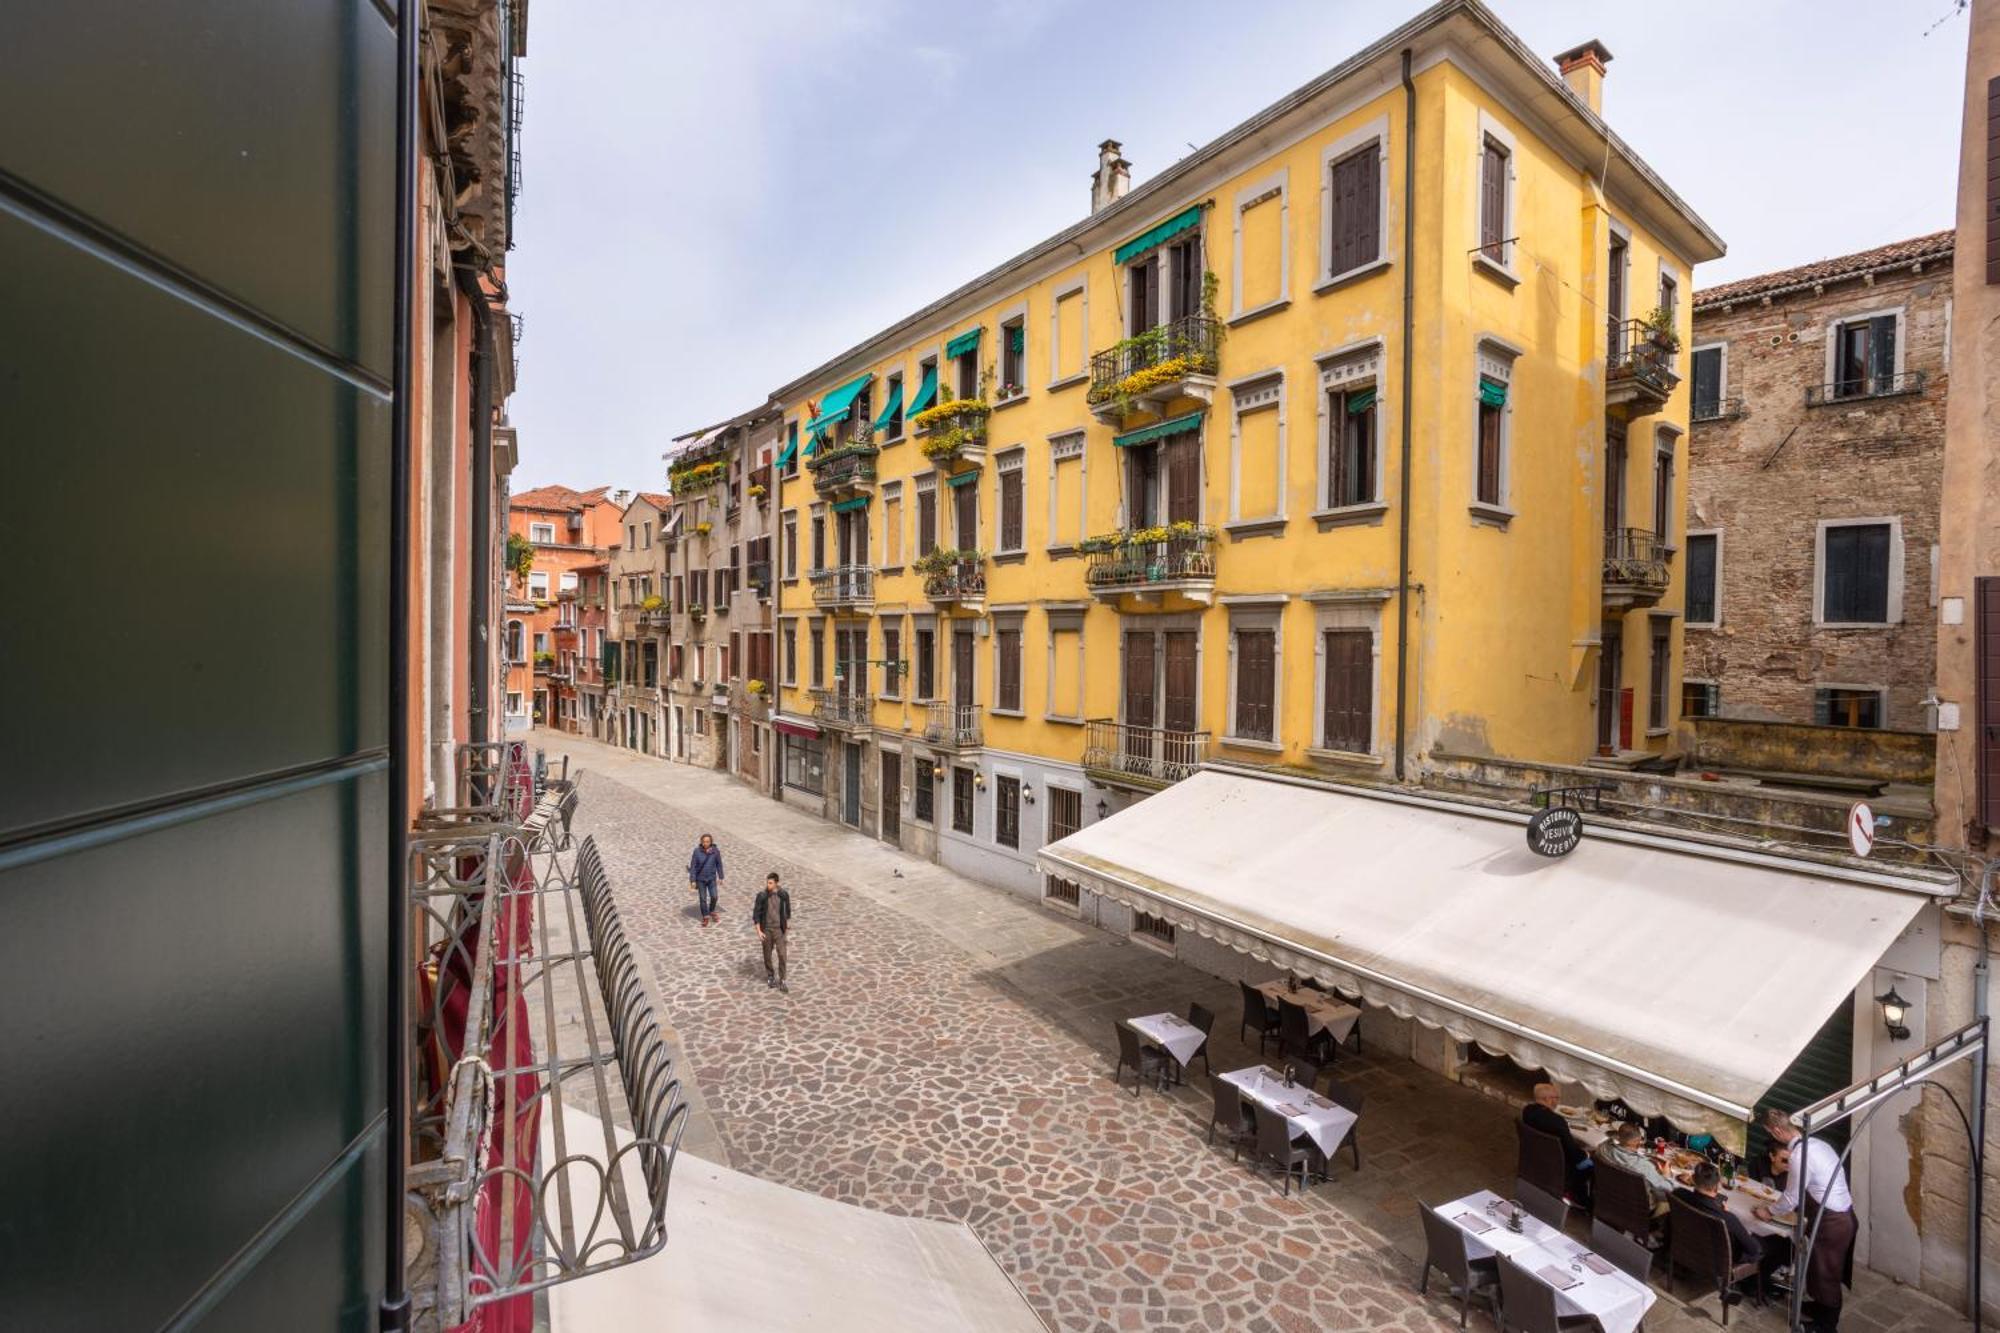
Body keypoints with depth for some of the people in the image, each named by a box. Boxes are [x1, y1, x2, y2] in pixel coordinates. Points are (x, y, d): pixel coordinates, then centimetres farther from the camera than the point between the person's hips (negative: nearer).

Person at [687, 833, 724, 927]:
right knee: (703, 898, 5)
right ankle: (705, 917, 22)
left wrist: (721, 877, 5)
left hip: (711, 878, 1)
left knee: (714, 897, -2)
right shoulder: (697, 851, -17)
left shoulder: (715, 851, -14)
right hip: (700, 879, -1)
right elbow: (693, 866, -11)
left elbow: (719, 864, -1)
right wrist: (693, 880, -10)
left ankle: (712, 911, 27)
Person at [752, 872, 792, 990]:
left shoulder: (784, 895, -9)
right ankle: (770, 976, 35)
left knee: (782, 955, -4)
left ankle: (781, 981, 7)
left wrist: (788, 928, 10)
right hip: (766, 929, 0)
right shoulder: (761, 896, -13)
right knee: (767, 955, 13)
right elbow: (756, 914, -6)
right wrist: (758, 931, -11)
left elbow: (787, 911, 5)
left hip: (779, 929, 0)